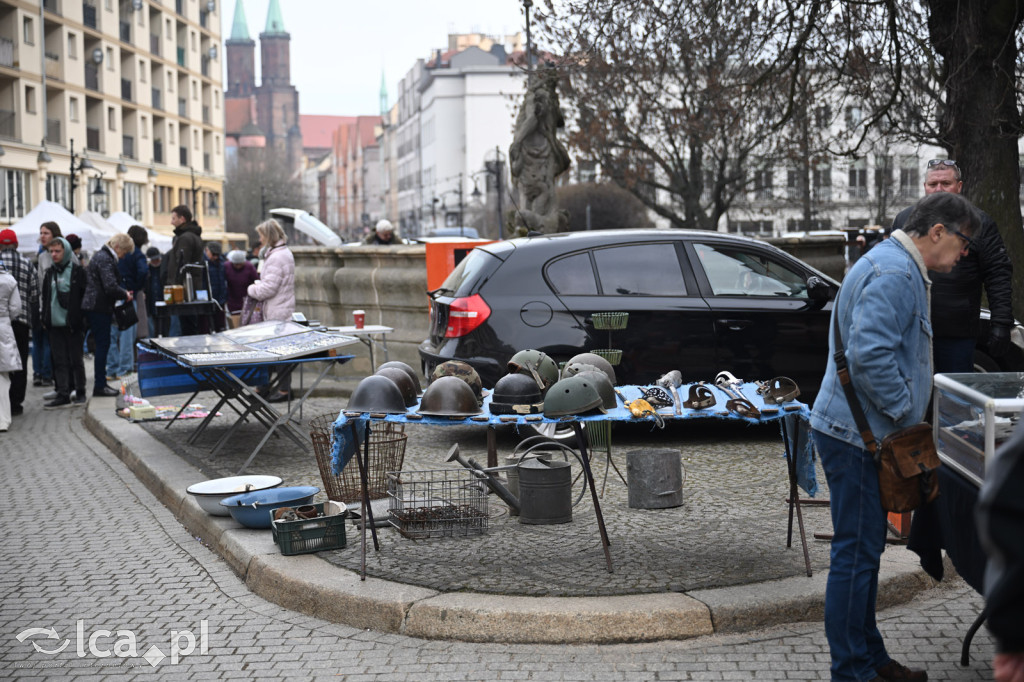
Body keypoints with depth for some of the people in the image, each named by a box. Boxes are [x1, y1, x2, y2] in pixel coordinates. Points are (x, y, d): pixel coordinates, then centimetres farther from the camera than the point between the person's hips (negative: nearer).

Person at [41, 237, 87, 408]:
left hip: (72, 324, -5)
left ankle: (80, 392, 13)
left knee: (76, 360, 3)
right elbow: (45, 297, 18)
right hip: (55, 324, 5)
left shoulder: (77, 271, -2)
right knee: (60, 361, 4)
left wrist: (81, 320, -8)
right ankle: (63, 395, 5)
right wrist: (45, 320, 10)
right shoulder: (49, 273, 13)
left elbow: (85, 296, -3)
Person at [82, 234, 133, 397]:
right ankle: (99, 386, -2)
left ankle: (100, 384, 17)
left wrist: (123, 292, 14)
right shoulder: (105, 259, -16)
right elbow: (110, 287, -24)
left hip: (95, 307, 10)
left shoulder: (101, 256, 18)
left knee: (102, 345, 13)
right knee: (102, 345, -6)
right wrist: (125, 295, -7)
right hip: (99, 308, -10)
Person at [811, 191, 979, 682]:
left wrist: (903, 410, 18)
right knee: (856, 553, -4)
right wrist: (904, 409, -18)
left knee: (864, 550, 17)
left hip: (860, 433, 11)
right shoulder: (893, 274, -18)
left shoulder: (898, 268, 18)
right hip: (857, 436, -11)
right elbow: (868, 355, -29)